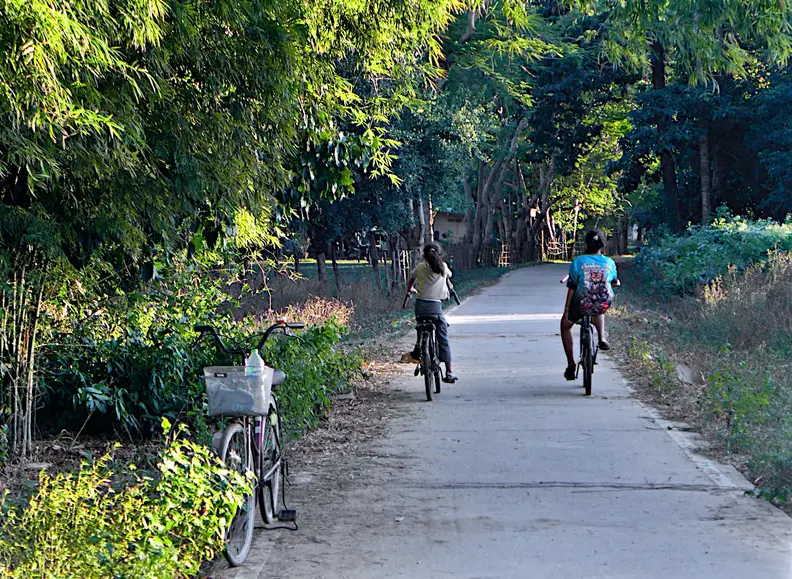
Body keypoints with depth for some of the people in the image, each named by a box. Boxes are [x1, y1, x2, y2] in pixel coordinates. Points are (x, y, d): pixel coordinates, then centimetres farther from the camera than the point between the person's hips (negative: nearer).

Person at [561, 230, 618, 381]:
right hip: (604, 304, 2)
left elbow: (572, 288, -7)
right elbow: (614, 282, 16)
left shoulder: (578, 262, -9)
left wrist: (566, 310, 1)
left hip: (581, 304, -2)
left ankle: (571, 365, 20)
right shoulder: (609, 262, -3)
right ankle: (602, 339, 24)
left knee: (565, 326, 25)